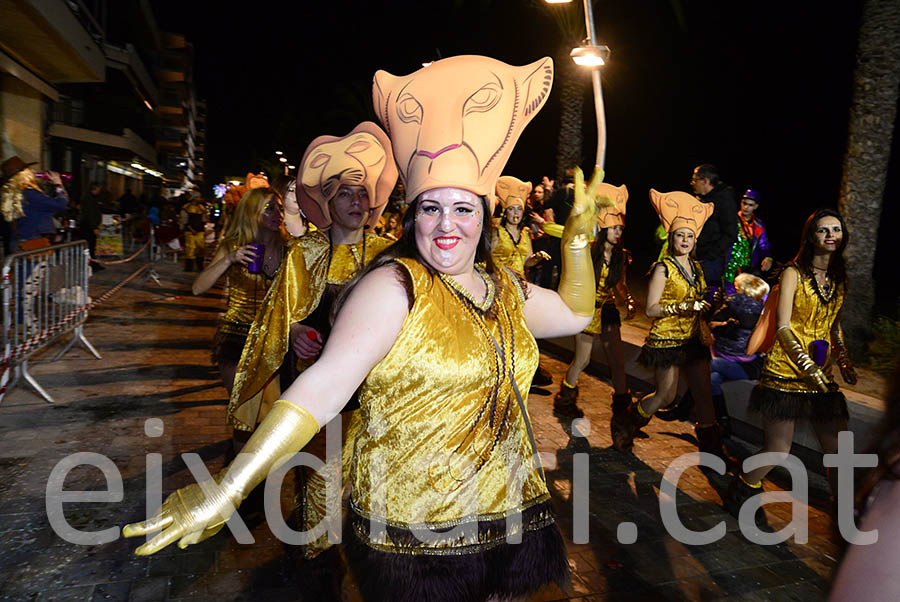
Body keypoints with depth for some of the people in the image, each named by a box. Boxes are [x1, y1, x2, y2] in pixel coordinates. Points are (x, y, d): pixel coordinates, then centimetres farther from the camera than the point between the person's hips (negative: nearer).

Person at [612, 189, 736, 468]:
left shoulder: (695, 267, 10)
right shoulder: (663, 268, -10)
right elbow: (651, 309, -15)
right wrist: (682, 307, -24)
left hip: (693, 338, 6)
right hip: (667, 339, -6)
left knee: (704, 394, 7)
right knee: (666, 396, -1)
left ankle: (712, 448, 20)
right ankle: (625, 422, 23)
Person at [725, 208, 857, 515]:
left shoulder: (841, 279, 13)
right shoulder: (793, 273, -3)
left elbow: (835, 329, 21)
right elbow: (783, 327, -10)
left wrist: (846, 364, 7)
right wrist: (808, 366, -17)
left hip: (822, 377, 5)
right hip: (786, 372, -5)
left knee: (838, 450, 3)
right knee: (777, 450, -3)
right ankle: (737, 498, 21)